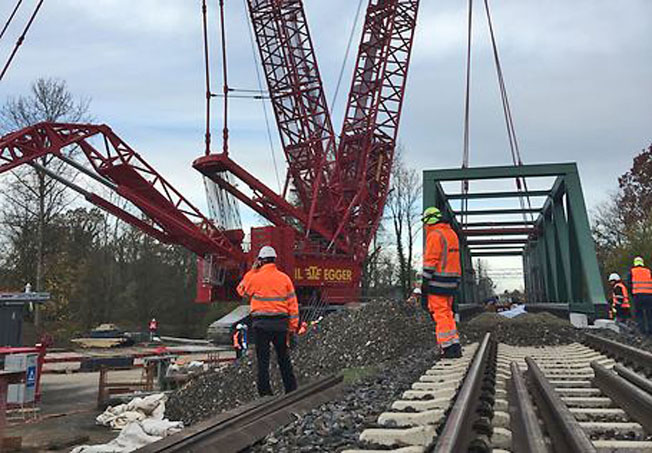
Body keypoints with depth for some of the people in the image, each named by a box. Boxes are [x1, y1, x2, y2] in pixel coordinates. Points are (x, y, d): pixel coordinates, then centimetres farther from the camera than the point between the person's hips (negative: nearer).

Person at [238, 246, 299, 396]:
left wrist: (251, 271, 19)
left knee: (263, 361, 4)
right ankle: (292, 391, 20)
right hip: (281, 324, 3)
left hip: (261, 324, -3)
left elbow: (243, 291, 16)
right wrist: (293, 328, 8)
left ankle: (265, 393, 6)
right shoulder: (284, 278, 3)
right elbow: (293, 305, 3)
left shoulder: (255, 278, -6)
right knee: (284, 359, 15)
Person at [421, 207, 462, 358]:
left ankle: (449, 347, -6)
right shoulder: (452, 234, 17)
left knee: (440, 313, -5)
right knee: (447, 313, 14)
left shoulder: (435, 235, -11)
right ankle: (454, 346, 12)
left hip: (438, 280, -9)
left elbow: (431, 260, -16)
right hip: (451, 281, 9)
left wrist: (425, 280, -14)